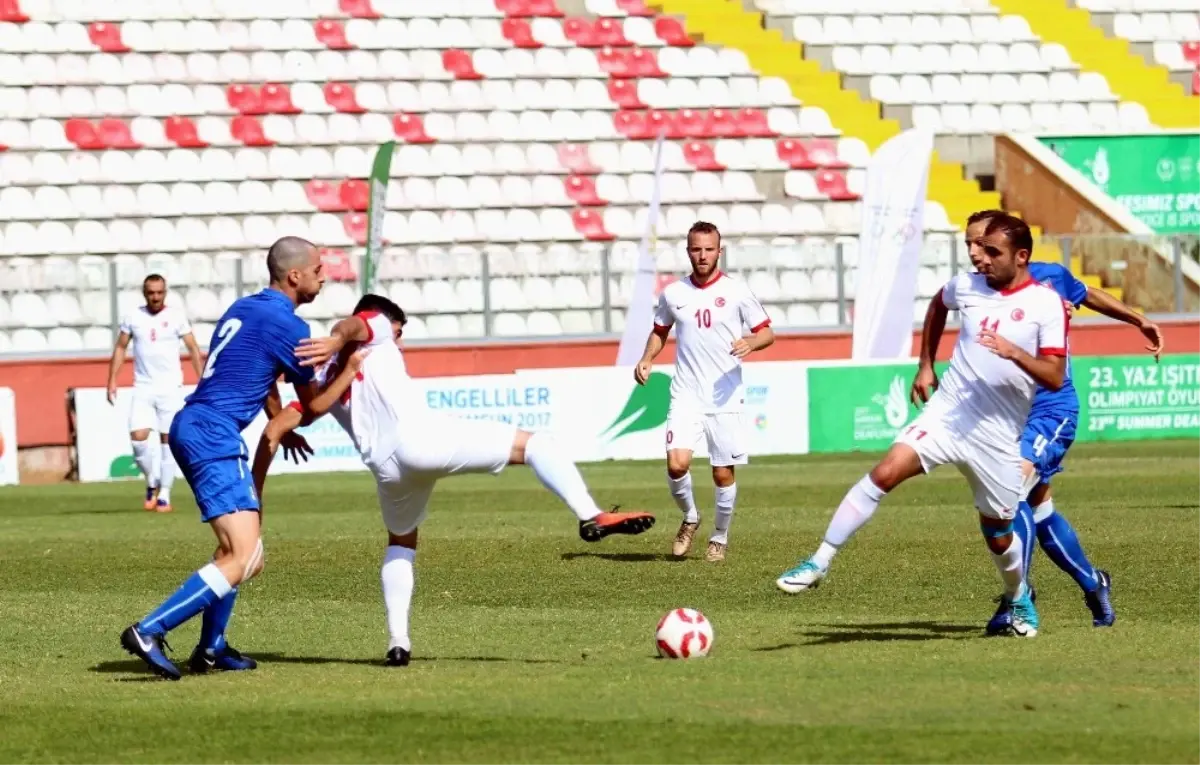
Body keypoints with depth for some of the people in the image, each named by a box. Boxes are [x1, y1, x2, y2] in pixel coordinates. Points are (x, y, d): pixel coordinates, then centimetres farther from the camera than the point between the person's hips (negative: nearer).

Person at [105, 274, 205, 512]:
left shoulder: (176, 315, -3)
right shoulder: (133, 317, 3)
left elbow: (193, 349, -1)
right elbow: (120, 348, 11)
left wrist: (202, 382, -8)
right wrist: (112, 381, 4)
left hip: (170, 388, -2)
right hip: (143, 388, 2)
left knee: (168, 439, -1)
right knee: (138, 438, -10)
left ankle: (165, 495, 5)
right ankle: (152, 482, 14)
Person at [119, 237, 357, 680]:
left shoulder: (244, 308, 18)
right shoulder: (287, 326, -9)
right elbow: (312, 405, 2)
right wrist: (350, 373, 15)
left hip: (190, 428, 10)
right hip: (212, 438, -10)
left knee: (238, 548, 24)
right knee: (243, 560, -16)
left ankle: (211, 649, 27)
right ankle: (149, 633, -22)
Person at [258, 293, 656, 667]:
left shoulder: (325, 375, 29)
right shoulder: (374, 326, 17)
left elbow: (274, 428, 22)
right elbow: (351, 324, -8)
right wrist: (337, 339, -31)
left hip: (386, 465, 5)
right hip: (422, 439, -5)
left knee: (400, 545, 32)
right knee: (536, 443, 4)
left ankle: (398, 641, 21)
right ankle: (590, 516, -17)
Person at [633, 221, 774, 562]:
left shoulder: (736, 292, -2)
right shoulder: (673, 293, 6)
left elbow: (767, 332, 1)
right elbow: (660, 330, 23)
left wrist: (751, 342, -21)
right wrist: (646, 360, 5)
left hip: (726, 398, -1)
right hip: (686, 396, 1)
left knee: (723, 473, 2)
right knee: (677, 463, -16)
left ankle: (720, 537, 24)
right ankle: (689, 518, 12)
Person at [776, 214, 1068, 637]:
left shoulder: (1046, 305, -8)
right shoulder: (968, 285, 4)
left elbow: (1055, 377, -11)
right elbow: (937, 305, 28)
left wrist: (1014, 352, -27)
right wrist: (925, 365, 23)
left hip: (997, 435, -2)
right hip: (946, 414, 2)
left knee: (998, 532, 10)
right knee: (884, 473, -20)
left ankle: (1020, 600, 41)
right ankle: (818, 564, -18)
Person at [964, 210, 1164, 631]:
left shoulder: (1051, 276, -7)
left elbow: (1088, 295, 14)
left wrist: (1140, 320, 26)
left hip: (1052, 408, -4)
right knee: (1038, 507, 12)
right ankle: (1093, 584, 33)